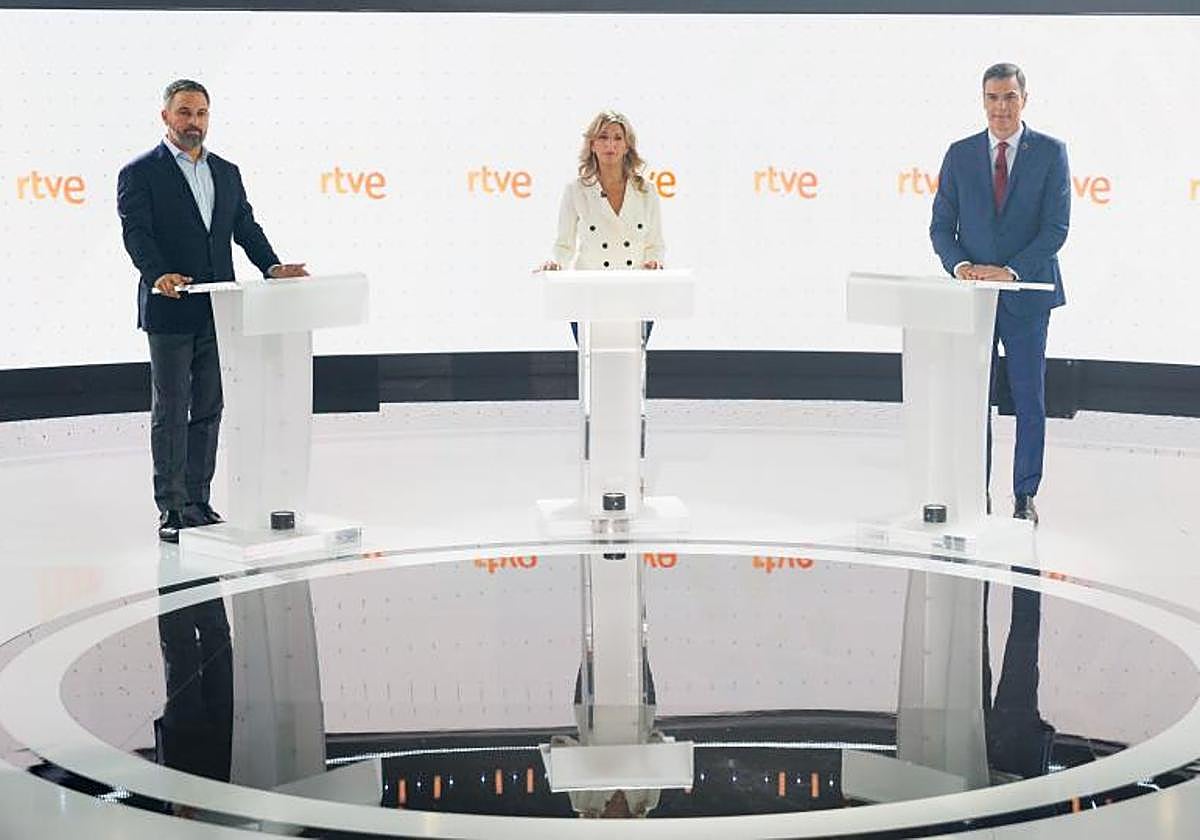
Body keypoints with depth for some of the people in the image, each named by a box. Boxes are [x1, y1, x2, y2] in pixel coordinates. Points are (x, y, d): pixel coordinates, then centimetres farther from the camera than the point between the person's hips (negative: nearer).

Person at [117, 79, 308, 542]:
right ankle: (172, 509, 3)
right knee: (171, 412, -1)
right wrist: (159, 274, -32)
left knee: (209, 410, 9)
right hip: (170, 312, -5)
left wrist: (271, 266, -6)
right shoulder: (140, 174, -3)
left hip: (217, 312, 5)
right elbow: (136, 233, -14)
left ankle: (198, 503, 17)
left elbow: (246, 227, 11)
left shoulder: (227, 173, 15)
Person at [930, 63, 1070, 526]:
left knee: (1029, 398, 4)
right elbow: (941, 225, 6)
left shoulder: (1050, 152, -1)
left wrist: (1011, 271, -17)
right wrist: (960, 266, -13)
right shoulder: (960, 155, 5)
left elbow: (1056, 227, -7)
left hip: (1027, 295, -2)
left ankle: (1025, 496, 13)